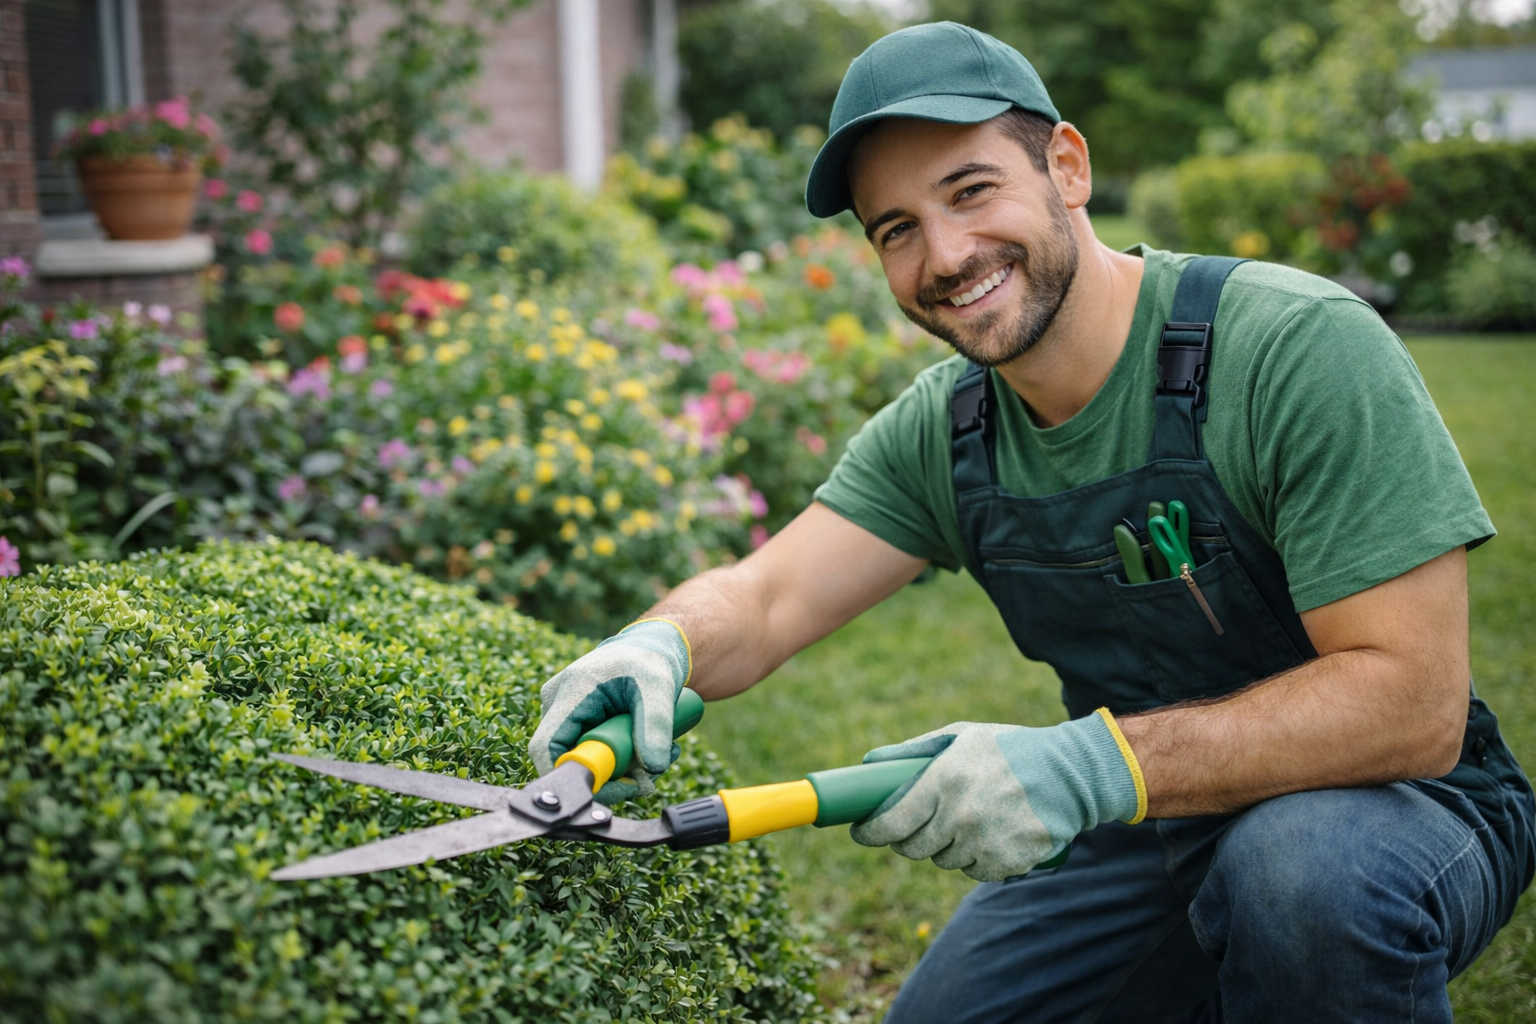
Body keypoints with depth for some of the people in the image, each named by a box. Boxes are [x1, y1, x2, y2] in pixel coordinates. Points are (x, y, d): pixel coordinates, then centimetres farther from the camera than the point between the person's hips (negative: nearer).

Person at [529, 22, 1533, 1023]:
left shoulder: (1299, 346, -23)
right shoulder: (938, 435, -4)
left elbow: (1413, 701, -28)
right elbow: (760, 601, -8)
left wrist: (1090, 763, -38)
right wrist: (655, 647, -33)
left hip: (1397, 802, -5)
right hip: (1141, 828, 6)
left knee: (1302, 869, -37)